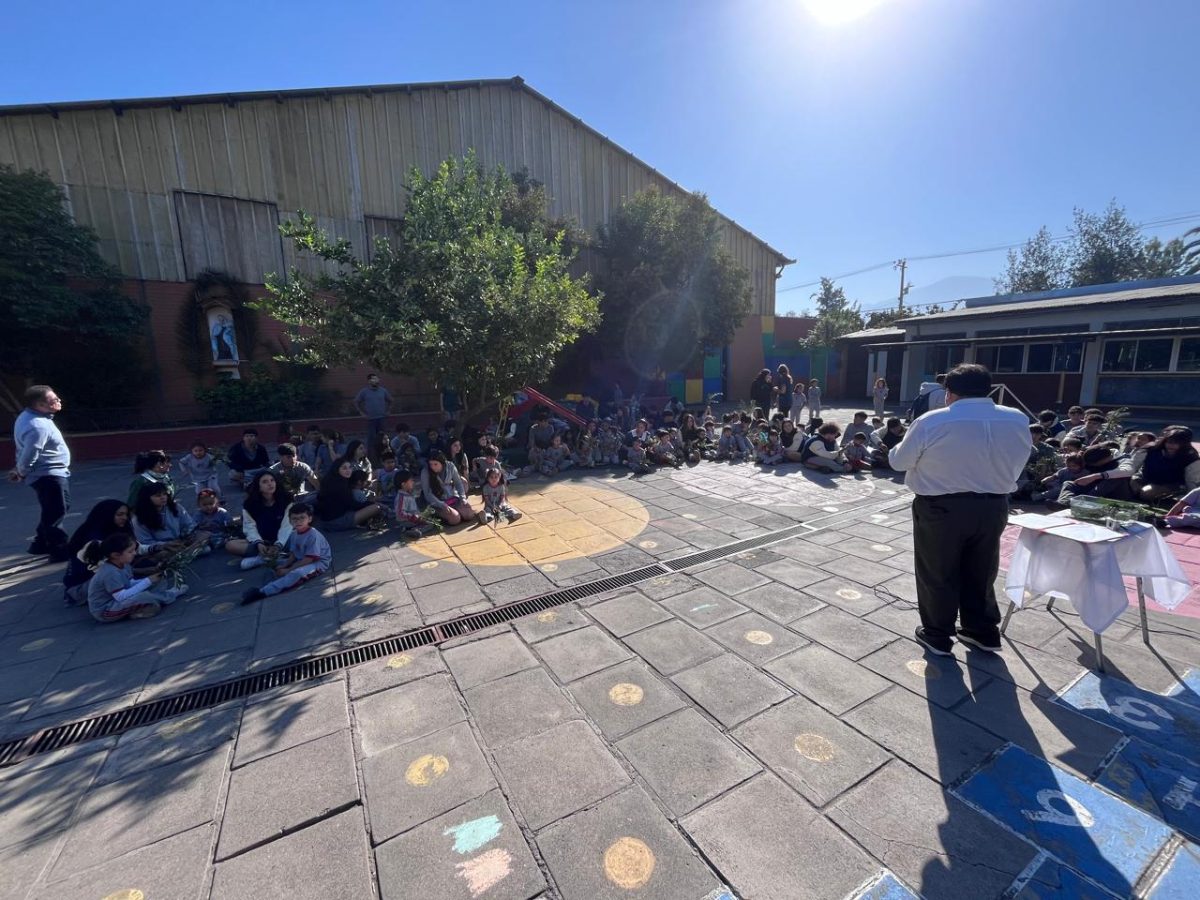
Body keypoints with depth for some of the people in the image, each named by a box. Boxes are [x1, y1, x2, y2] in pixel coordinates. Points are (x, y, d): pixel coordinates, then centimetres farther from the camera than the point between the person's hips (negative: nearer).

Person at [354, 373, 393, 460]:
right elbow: (356, 402, 6)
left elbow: (390, 400, 19)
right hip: (371, 419, -2)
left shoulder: (383, 390, 6)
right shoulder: (364, 391, 0)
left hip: (382, 418, 2)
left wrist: (388, 411, 11)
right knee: (371, 438, -2)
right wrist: (362, 413, 1)